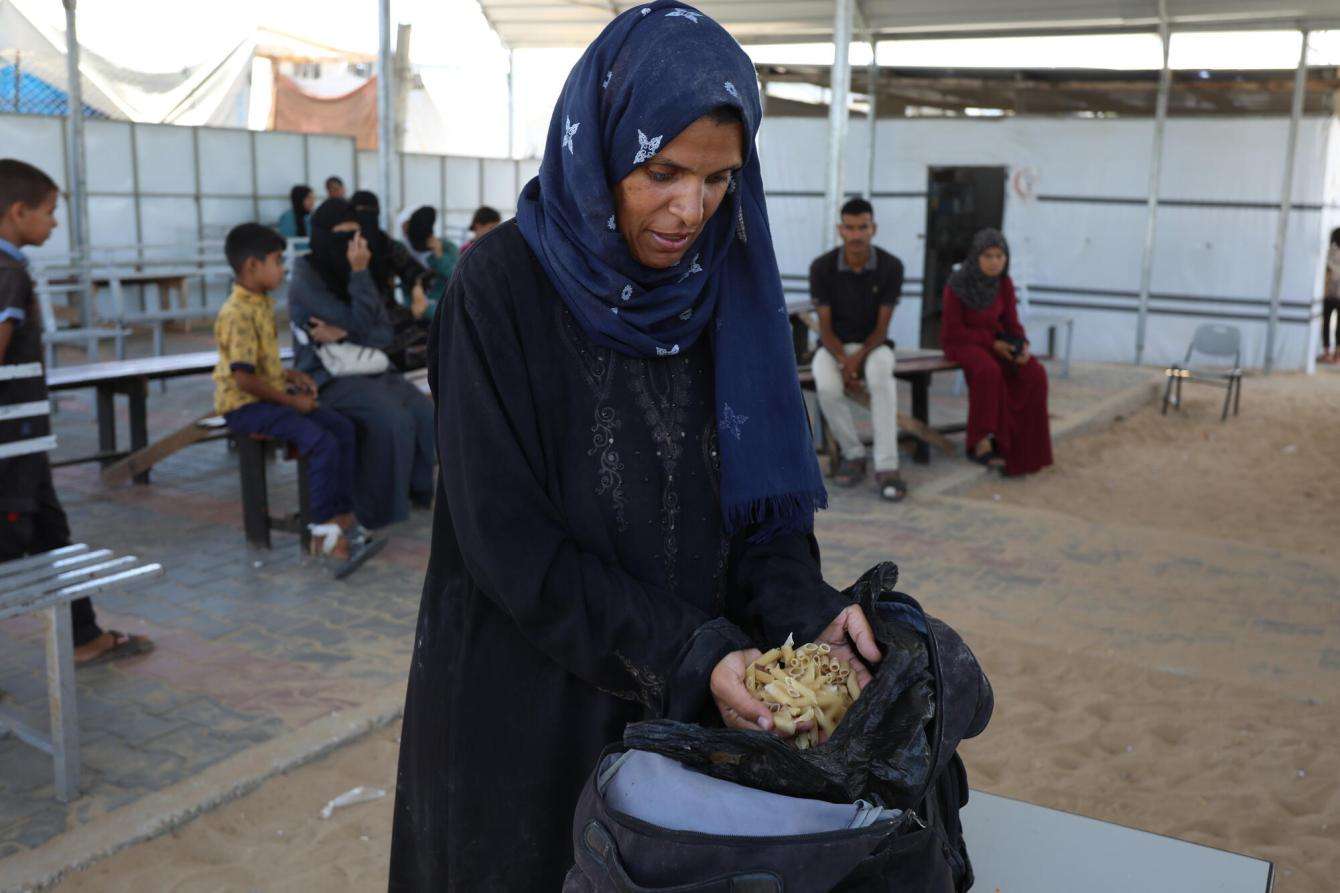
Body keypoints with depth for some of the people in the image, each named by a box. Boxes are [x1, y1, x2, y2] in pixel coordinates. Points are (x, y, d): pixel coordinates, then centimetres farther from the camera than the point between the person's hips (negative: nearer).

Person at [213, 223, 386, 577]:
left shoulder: (262, 304, 12)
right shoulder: (238, 314, -20)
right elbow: (244, 378, -24)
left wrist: (290, 375, 9)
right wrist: (290, 401, -18)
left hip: (272, 395, 10)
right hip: (244, 405, -10)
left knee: (343, 428, 1)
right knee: (322, 442, -24)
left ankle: (344, 518, 2)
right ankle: (324, 534, -17)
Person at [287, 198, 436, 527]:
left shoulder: (354, 273, 8)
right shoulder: (305, 280, -10)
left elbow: (385, 334, 0)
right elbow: (359, 325, -16)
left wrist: (342, 334, -15)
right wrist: (359, 274, -20)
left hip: (370, 369, 6)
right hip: (327, 376, -6)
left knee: (425, 413, -16)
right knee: (392, 420, -28)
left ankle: (416, 490, 1)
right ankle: (376, 510, -16)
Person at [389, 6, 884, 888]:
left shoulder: (727, 283, -2)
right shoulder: (503, 285, -16)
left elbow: (758, 488, 0)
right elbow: (507, 540, -19)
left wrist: (805, 607, -18)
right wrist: (687, 652, -24)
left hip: (690, 698, 4)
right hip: (527, 697, -4)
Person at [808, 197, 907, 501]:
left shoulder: (891, 266, -11)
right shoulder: (822, 267, -12)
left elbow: (882, 326, -10)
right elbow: (825, 327, -9)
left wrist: (858, 359, -27)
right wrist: (843, 362, -27)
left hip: (873, 345, 0)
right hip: (834, 347, 0)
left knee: (881, 378, -37)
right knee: (827, 387, -35)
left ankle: (887, 467, -37)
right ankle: (853, 455, -10)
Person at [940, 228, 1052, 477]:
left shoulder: (1005, 284, -4)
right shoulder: (956, 285, -18)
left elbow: (1011, 324, 1)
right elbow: (953, 330, -15)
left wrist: (1023, 347, -20)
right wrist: (992, 343, -21)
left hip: (994, 342, 5)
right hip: (960, 343, -5)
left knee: (1034, 374, -22)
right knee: (989, 373, -36)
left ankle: (1018, 445, -16)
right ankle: (981, 442, -29)